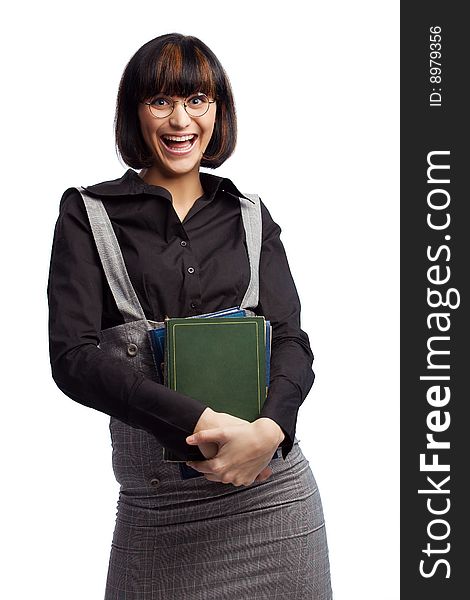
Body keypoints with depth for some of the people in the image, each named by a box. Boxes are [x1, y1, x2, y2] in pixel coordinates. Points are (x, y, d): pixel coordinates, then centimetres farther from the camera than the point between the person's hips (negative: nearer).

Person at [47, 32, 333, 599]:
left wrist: (269, 428, -20)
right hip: (156, 504, -2)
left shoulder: (249, 216, 9)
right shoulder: (88, 215, 1)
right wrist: (199, 424, -22)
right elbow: (72, 357, -10)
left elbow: (290, 340, 1)